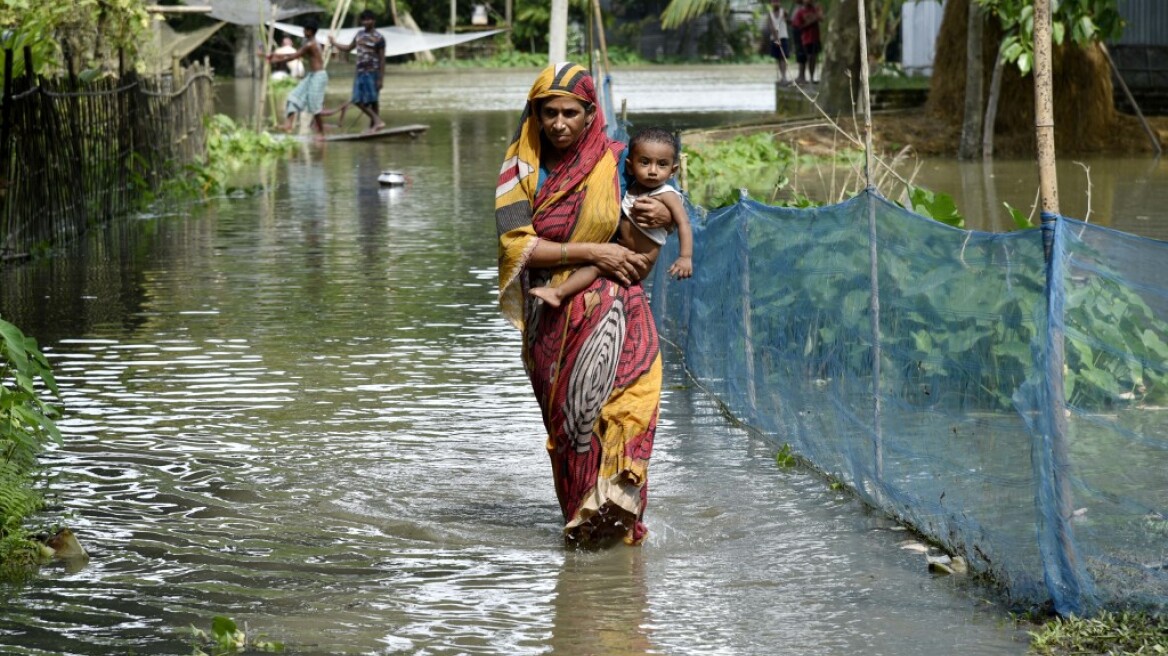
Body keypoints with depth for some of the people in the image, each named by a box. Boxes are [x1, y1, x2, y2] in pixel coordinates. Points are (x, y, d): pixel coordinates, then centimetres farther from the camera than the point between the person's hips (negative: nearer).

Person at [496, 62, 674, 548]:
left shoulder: (616, 161, 4)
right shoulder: (522, 169, 2)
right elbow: (516, 245, -8)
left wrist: (665, 214, -4)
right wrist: (591, 253, -13)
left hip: (612, 304, -1)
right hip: (551, 315, 1)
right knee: (566, 418, 0)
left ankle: (614, 498, -30)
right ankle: (581, 523, 10)